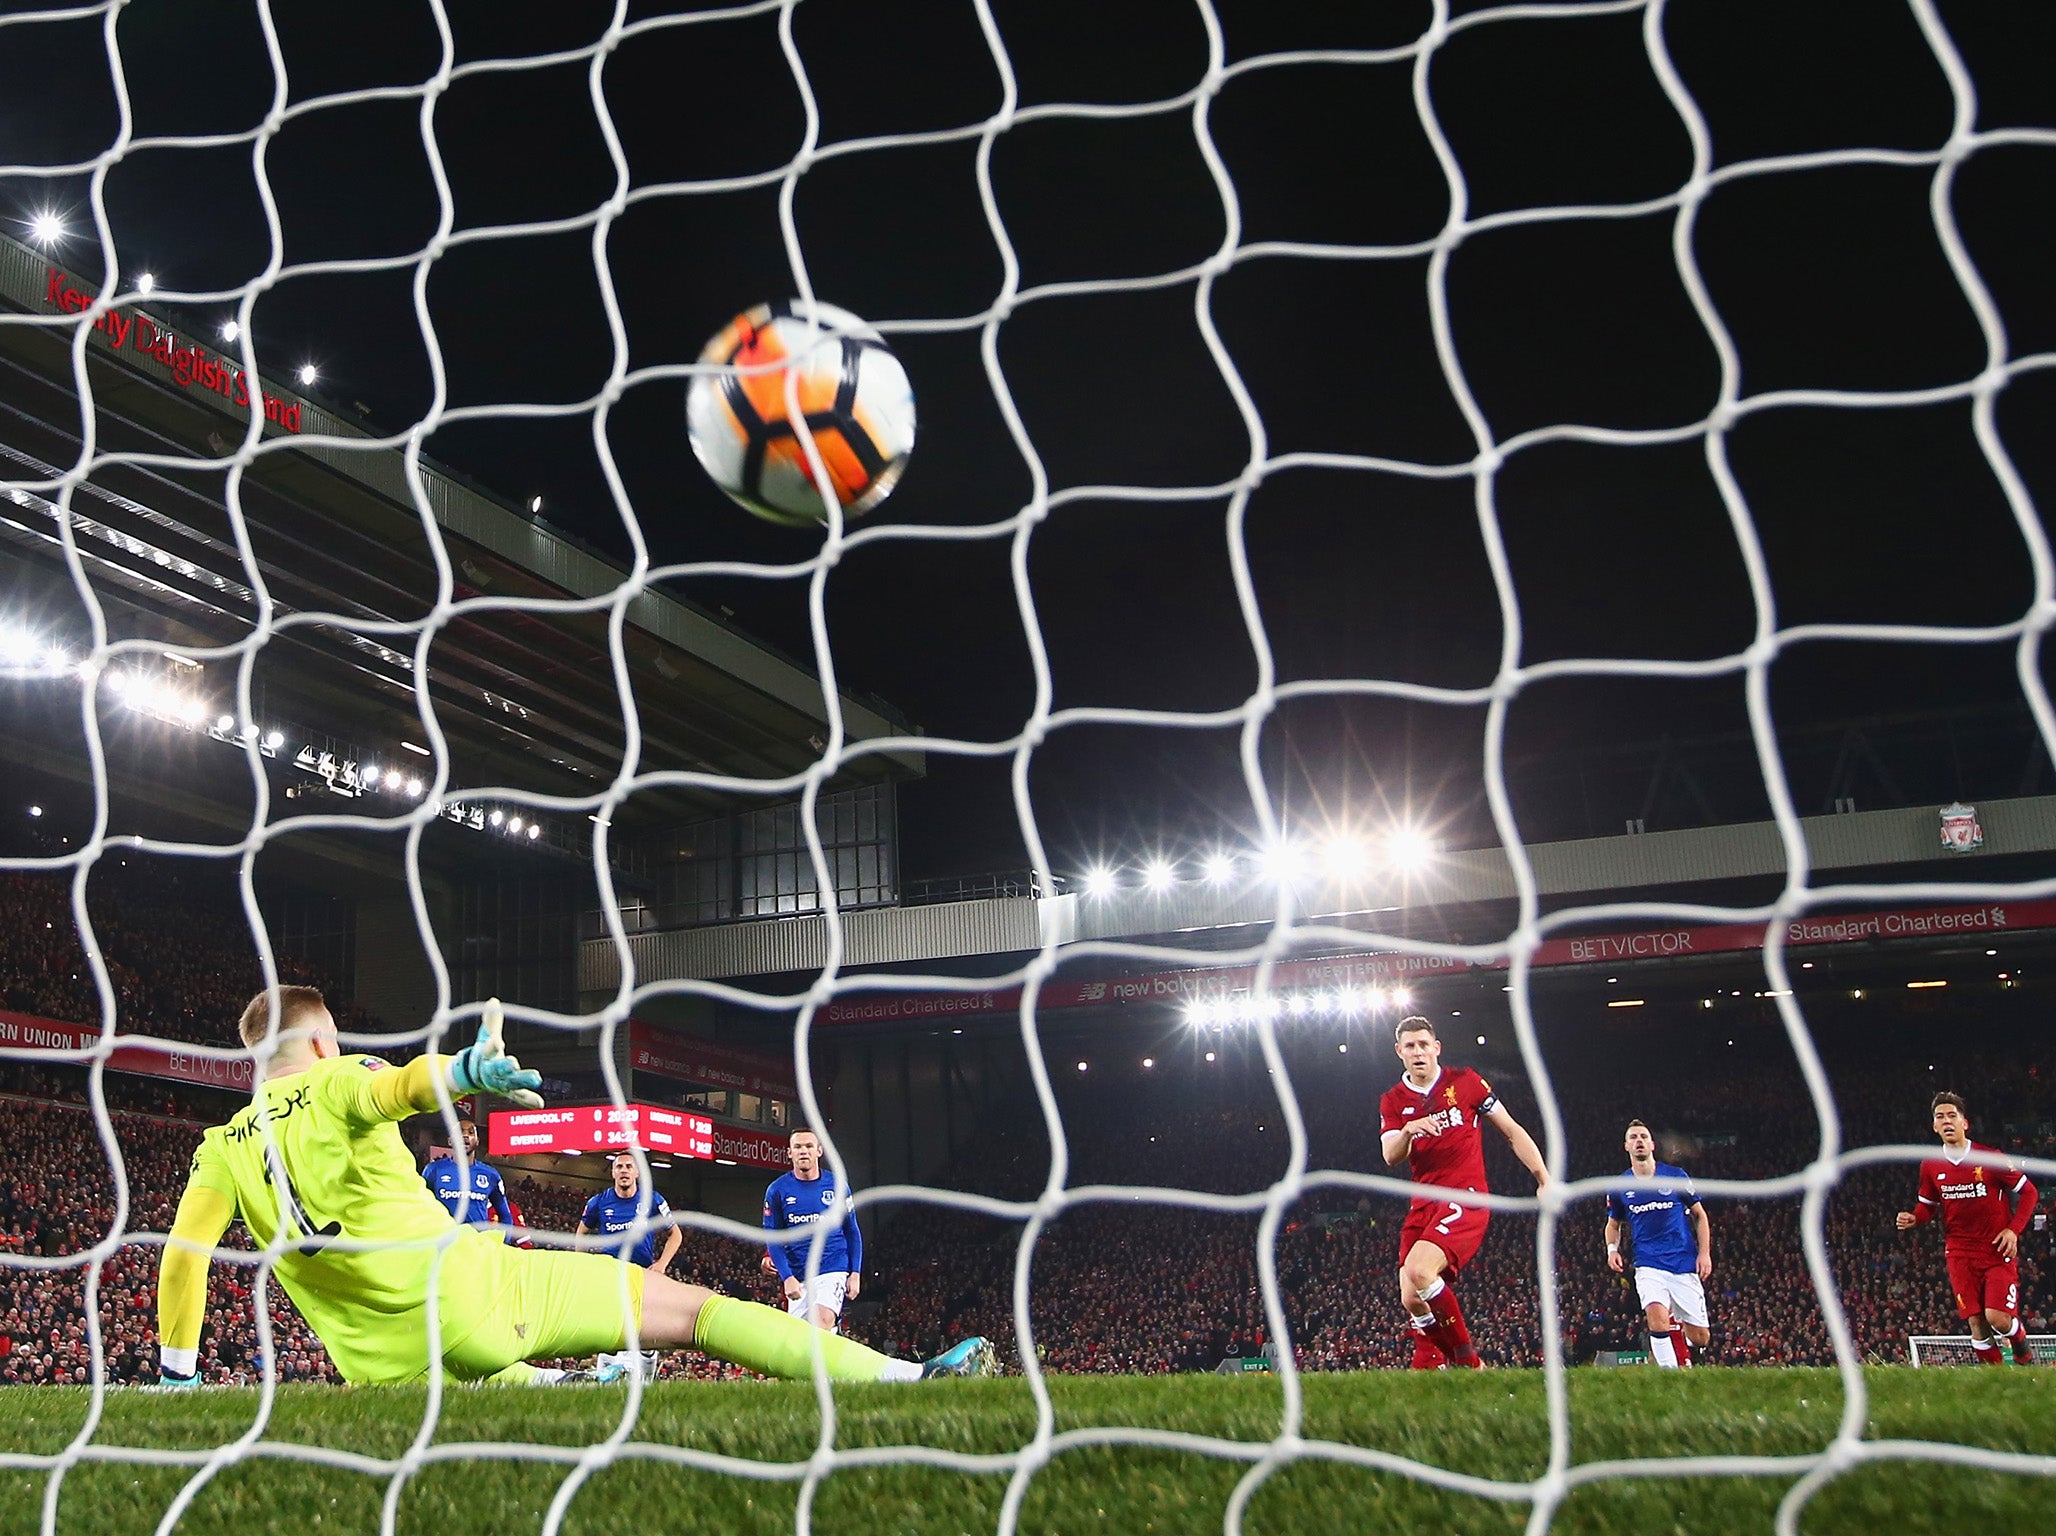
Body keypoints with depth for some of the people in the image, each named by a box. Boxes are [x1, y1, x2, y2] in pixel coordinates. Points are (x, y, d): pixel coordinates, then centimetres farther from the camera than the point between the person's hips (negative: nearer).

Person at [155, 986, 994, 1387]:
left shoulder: (222, 1148, 15)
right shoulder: (337, 1084, 1)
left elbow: (182, 1255, 8)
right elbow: (397, 1085, -21)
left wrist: (177, 1373, 18)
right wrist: (467, 1072, -43)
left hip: (384, 1362, 5)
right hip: (463, 1286, -5)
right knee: (693, 1307, -7)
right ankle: (903, 1377, -13)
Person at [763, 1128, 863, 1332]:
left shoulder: (836, 1185, 2)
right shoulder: (777, 1190, 0)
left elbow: (852, 1232, 9)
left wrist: (855, 1273, 0)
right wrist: (786, 1277, -11)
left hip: (833, 1271, -2)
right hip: (797, 1276, 2)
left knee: (823, 1321, -24)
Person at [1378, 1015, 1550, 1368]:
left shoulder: (1465, 1082, 3)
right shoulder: (1393, 1101, 11)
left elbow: (1512, 1131, 7)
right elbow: (1391, 1157, -2)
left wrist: (1545, 1180, -1)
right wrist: (1408, 1131, -23)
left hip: (1466, 1199, -5)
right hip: (1422, 1207, 5)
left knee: (1418, 1270, -26)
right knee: (1411, 1299, -4)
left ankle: (1467, 1360, -12)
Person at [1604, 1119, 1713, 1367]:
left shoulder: (1676, 1176, 2)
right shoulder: (1619, 1187, 6)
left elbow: (1700, 1215, 10)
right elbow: (1613, 1224, 21)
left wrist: (1705, 1253, -1)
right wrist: (1612, 1249, 1)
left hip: (1685, 1263, 0)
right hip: (1649, 1265, 0)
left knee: (1700, 1337, -1)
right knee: (1657, 1316, -27)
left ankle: (1679, 1325, 32)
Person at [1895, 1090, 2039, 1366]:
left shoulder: (1990, 1158, -8)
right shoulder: (1930, 1165, 3)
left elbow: (2028, 1192, 1)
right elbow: (1928, 1205, 16)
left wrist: (2013, 1230, -10)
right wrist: (1914, 1219, -6)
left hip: (1998, 1251, -3)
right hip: (1960, 1254, 3)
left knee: (1998, 1317, -14)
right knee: (1976, 1323, -5)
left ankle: (2025, 1355, 19)